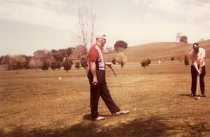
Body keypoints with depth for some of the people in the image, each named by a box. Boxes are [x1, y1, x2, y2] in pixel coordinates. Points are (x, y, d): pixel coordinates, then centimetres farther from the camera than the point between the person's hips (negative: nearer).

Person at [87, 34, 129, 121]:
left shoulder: (99, 49, 16)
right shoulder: (94, 49, -17)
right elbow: (92, 64, -24)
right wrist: (94, 77, -26)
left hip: (101, 74, 11)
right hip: (96, 75, -10)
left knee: (106, 94, 16)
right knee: (95, 96, 0)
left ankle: (116, 110, 25)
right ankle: (95, 116, 12)